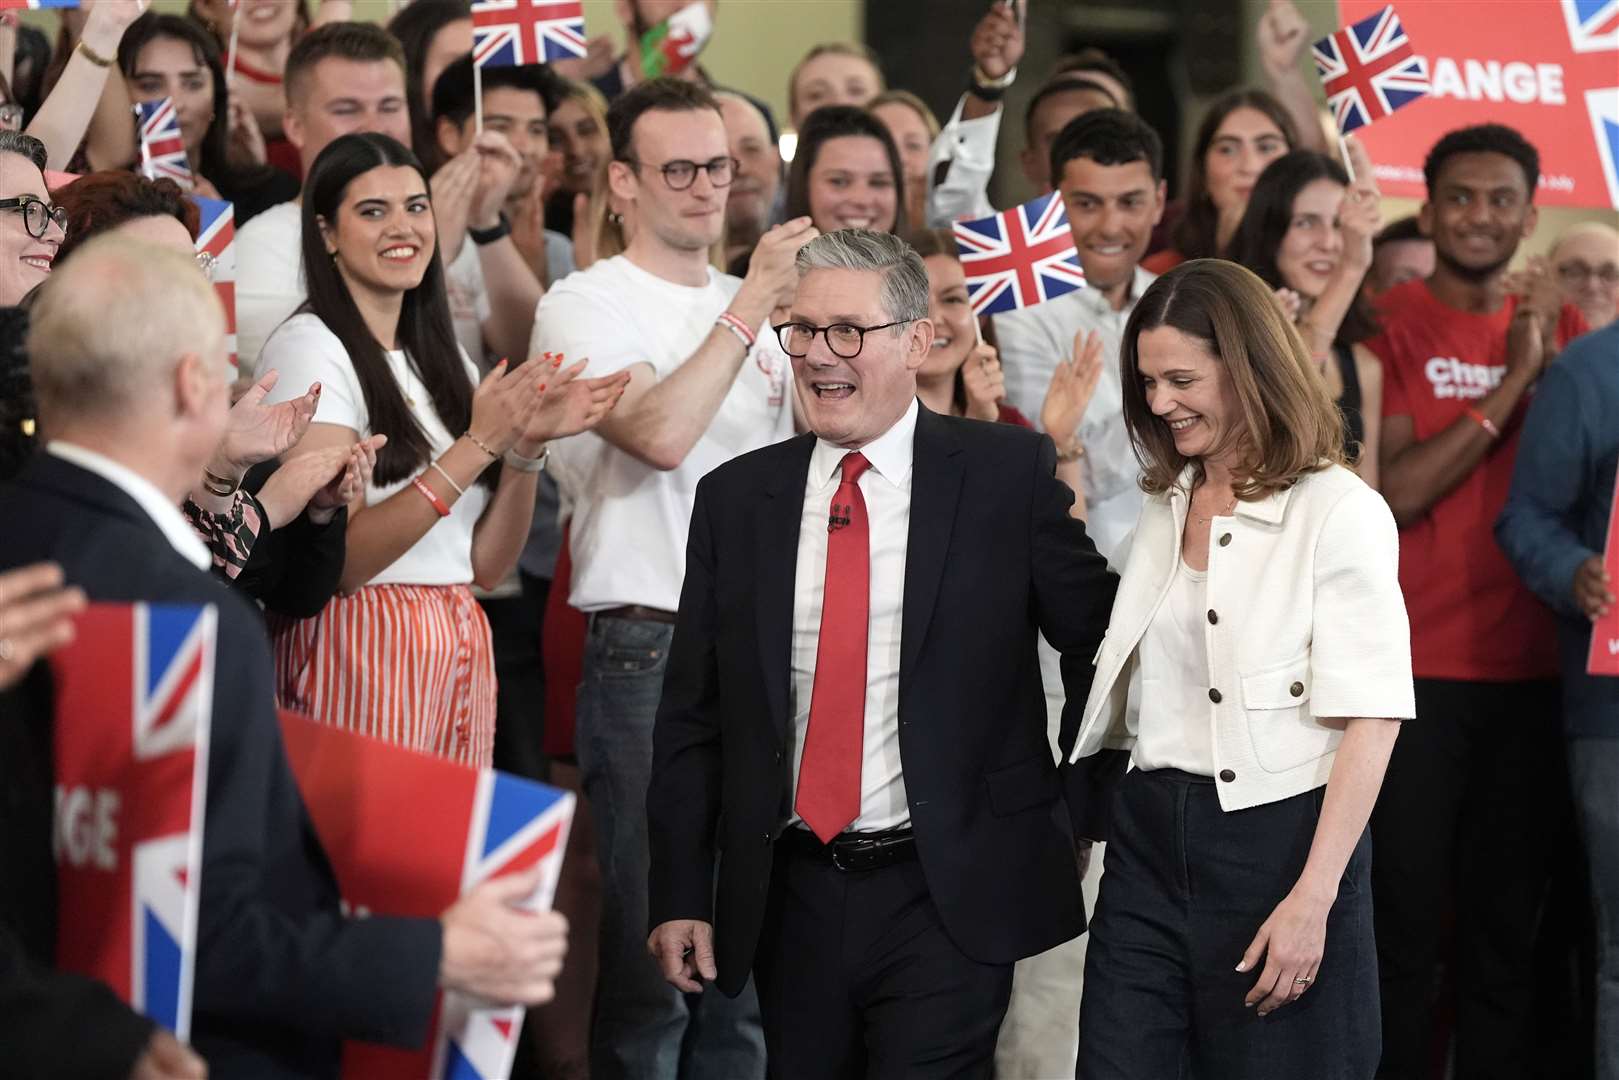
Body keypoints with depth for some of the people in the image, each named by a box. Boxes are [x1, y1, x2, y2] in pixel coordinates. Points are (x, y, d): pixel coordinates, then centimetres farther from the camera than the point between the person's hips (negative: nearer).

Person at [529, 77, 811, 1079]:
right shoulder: (588, 304, -3)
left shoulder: (753, 308, 17)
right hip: (650, 656, -6)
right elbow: (660, 434, -21)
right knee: (653, 952, -3)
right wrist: (751, 305, -19)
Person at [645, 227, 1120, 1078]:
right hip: (791, 902, 4)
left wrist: (1087, 816, 3)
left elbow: (1099, 645, 3)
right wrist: (679, 896, 4)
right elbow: (691, 714, 8)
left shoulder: (1010, 474, -3)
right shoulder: (735, 499, 7)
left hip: (949, 901, -3)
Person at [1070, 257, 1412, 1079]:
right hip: (1151, 841, 6)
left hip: (1277, 840, -6)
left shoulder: (1340, 512, -8)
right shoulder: (1164, 508, 13)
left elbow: (1370, 721, -13)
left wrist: (1310, 901, -19)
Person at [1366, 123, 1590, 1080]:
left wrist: (1552, 364, -9)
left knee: (1509, 927, 9)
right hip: (1416, 669, -4)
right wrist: (1509, 384, -15)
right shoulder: (1391, 326, -3)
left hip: (1530, 668, 4)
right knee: (1407, 921, -1)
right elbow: (1392, 491, -13)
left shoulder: (1560, 327, 10)